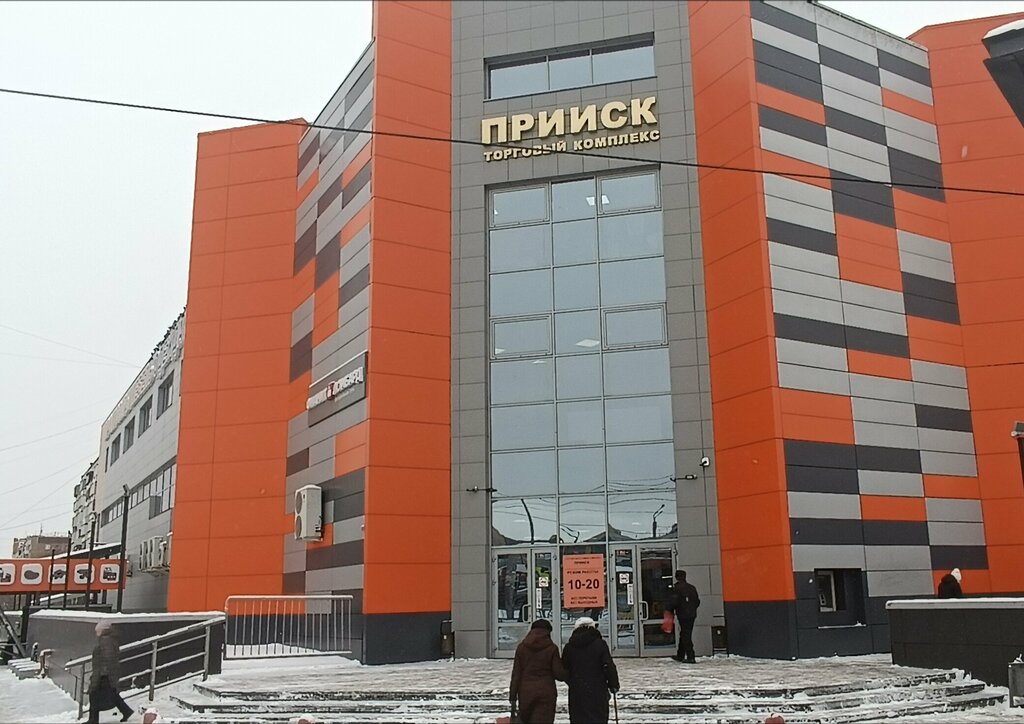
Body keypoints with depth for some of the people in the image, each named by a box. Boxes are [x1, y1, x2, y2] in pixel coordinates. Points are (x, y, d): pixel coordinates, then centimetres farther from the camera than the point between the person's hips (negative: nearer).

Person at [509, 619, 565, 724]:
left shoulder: (521, 647, 2)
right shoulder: (552, 648, -5)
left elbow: (516, 675, 1)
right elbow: (559, 674, -4)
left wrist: (513, 697, 3)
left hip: (525, 693, 2)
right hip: (546, 693, -2)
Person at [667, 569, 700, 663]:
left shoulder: (676, 588, -10)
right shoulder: (692, 587, 11)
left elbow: (673, 602, -16)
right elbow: (697, 601, 14)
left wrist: (670, 611, -1)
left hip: (683, 615, -7)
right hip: (692, 615, 7)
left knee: (685, 635, -5)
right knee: (685, 635, 17)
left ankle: (691, 657, -10)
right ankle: (680, 655, 27)